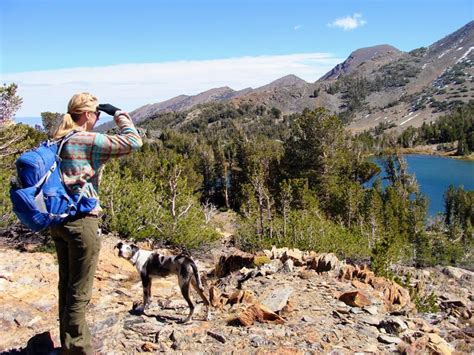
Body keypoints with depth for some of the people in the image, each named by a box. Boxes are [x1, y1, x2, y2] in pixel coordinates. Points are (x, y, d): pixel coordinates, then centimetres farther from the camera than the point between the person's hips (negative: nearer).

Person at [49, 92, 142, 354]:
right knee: (79, 292, 4)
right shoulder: (88, 141, -16)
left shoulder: (57, 141, 9)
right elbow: (133, 142, -16)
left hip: (58, 221, 9)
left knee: (66, 285, 20)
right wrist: (117, 113, -4)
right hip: (81, 222, -9)